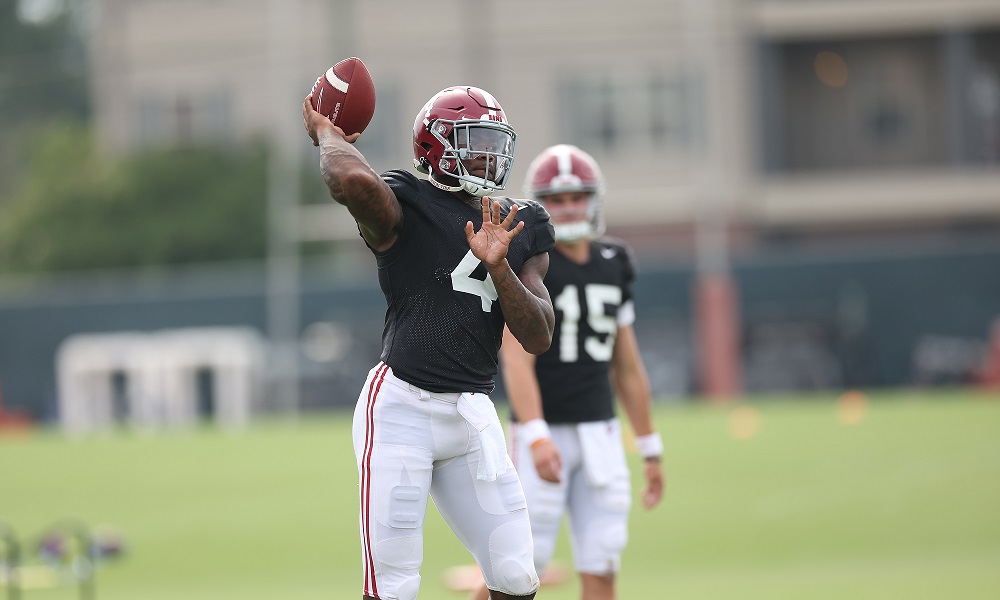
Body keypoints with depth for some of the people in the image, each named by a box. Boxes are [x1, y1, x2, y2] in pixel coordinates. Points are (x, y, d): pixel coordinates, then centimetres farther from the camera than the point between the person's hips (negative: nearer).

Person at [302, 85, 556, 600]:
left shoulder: (520, 228, 14)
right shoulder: (407, 207, -6)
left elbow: (538, 337, 6)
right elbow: (354, 182, -31)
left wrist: (496, 266, -9)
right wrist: (327, 134, -9)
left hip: (474, 415, 6)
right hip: (402, 405, -6)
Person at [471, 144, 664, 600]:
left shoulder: (612, 267, 10)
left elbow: (627, 368, 16)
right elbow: (517, 361, -18)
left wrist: (650, 450, 15)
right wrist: (536, 438, -31)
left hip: (600, 434, 5)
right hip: (544, 433, -5)